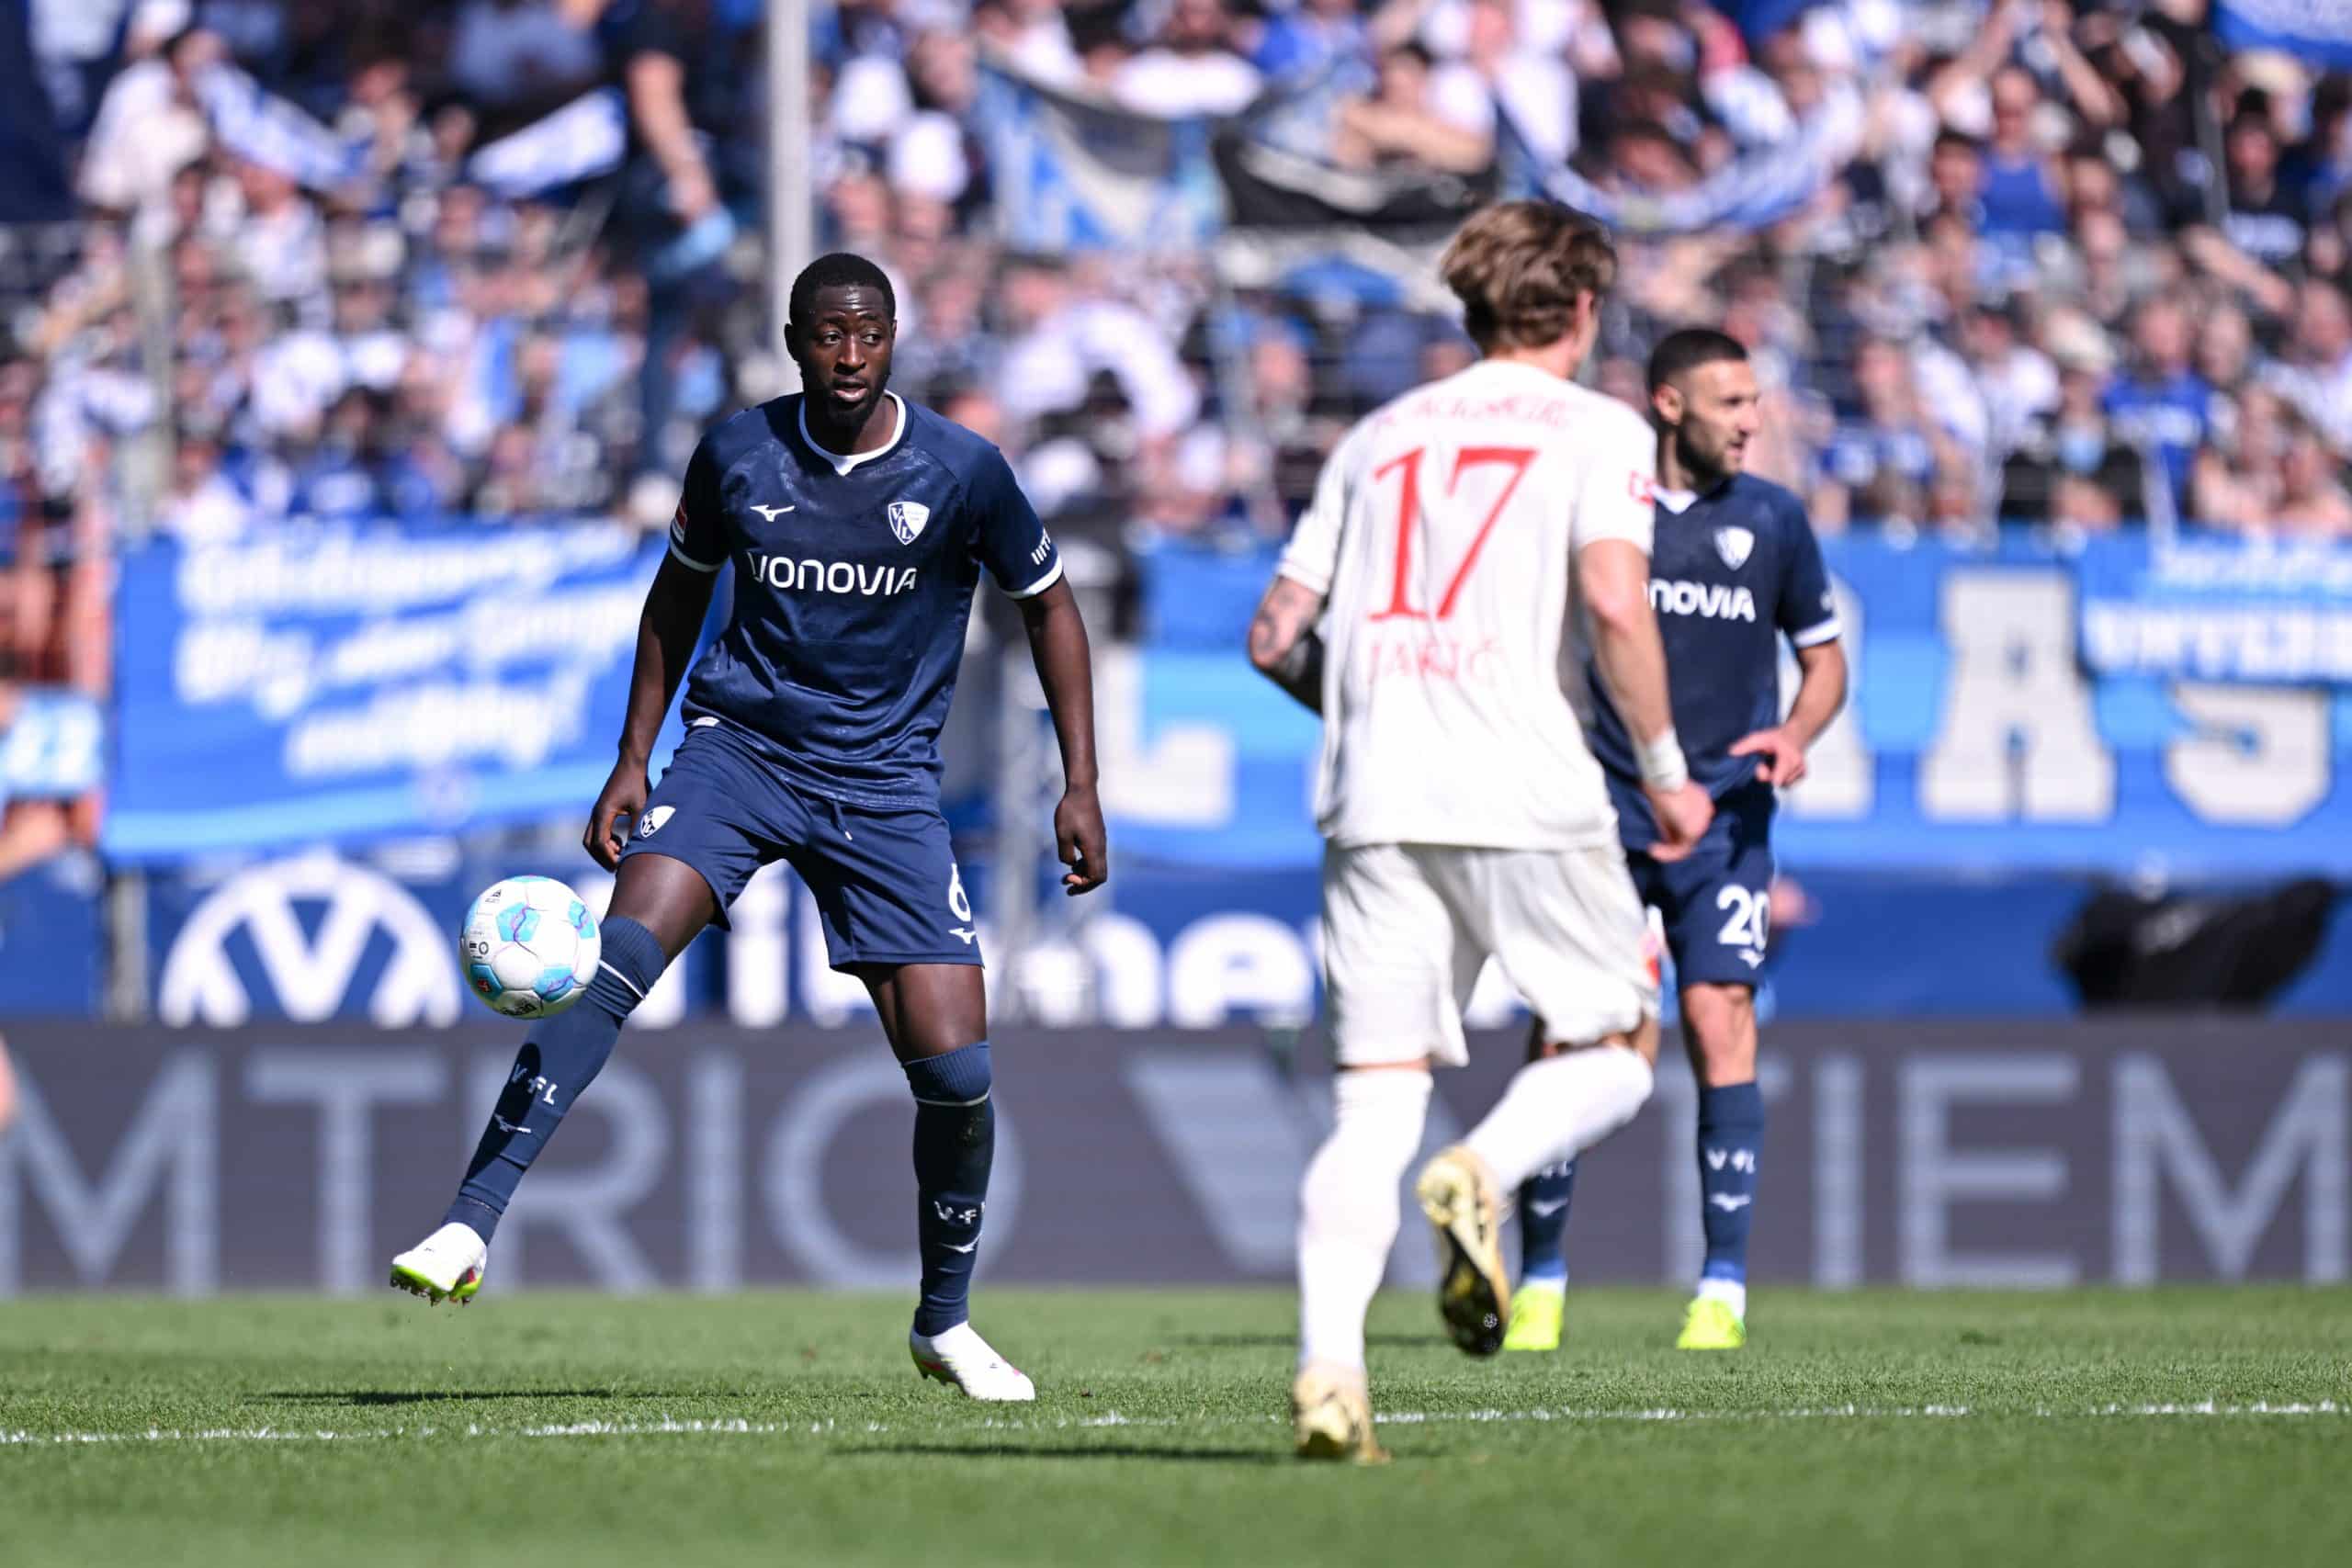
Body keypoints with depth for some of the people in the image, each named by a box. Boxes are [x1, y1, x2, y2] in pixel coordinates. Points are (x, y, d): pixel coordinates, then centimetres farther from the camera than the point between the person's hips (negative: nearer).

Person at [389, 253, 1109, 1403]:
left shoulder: (961, 472, -7)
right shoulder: (737, 454, -3)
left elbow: (1046, 605, 7)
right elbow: (678, 593, 14)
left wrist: (1081, 784, 3)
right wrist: (631, 763, 9)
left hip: (884, 784, 0)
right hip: (736, 748, 0)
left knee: (953, 1068, -7)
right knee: (614, 962, -25)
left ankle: (945, 1320, 17)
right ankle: (468, 1230, -30)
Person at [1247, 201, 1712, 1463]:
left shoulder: (1379, 437, 19)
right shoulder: (1595, 431, 4)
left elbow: (1277, 635, 17)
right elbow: (1614, 604, -12)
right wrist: (1666, 771, -1)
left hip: (1373, 801, 4)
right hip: (1527, 795, -4)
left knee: (1374, 1104, 2)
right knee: (1614, 1048, 14)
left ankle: (1329, 1369, -16)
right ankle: (1481, 1177, -16)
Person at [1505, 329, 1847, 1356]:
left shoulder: (1772, 520, 6)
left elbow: (1823, 655, 16)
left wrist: (1796, 734, -3)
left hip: (1724, 816, 1)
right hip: (1599, 811, -1)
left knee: (1719, 1021, -12)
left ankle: (1723, 1289, -9)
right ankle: (1540, 1281, 9)